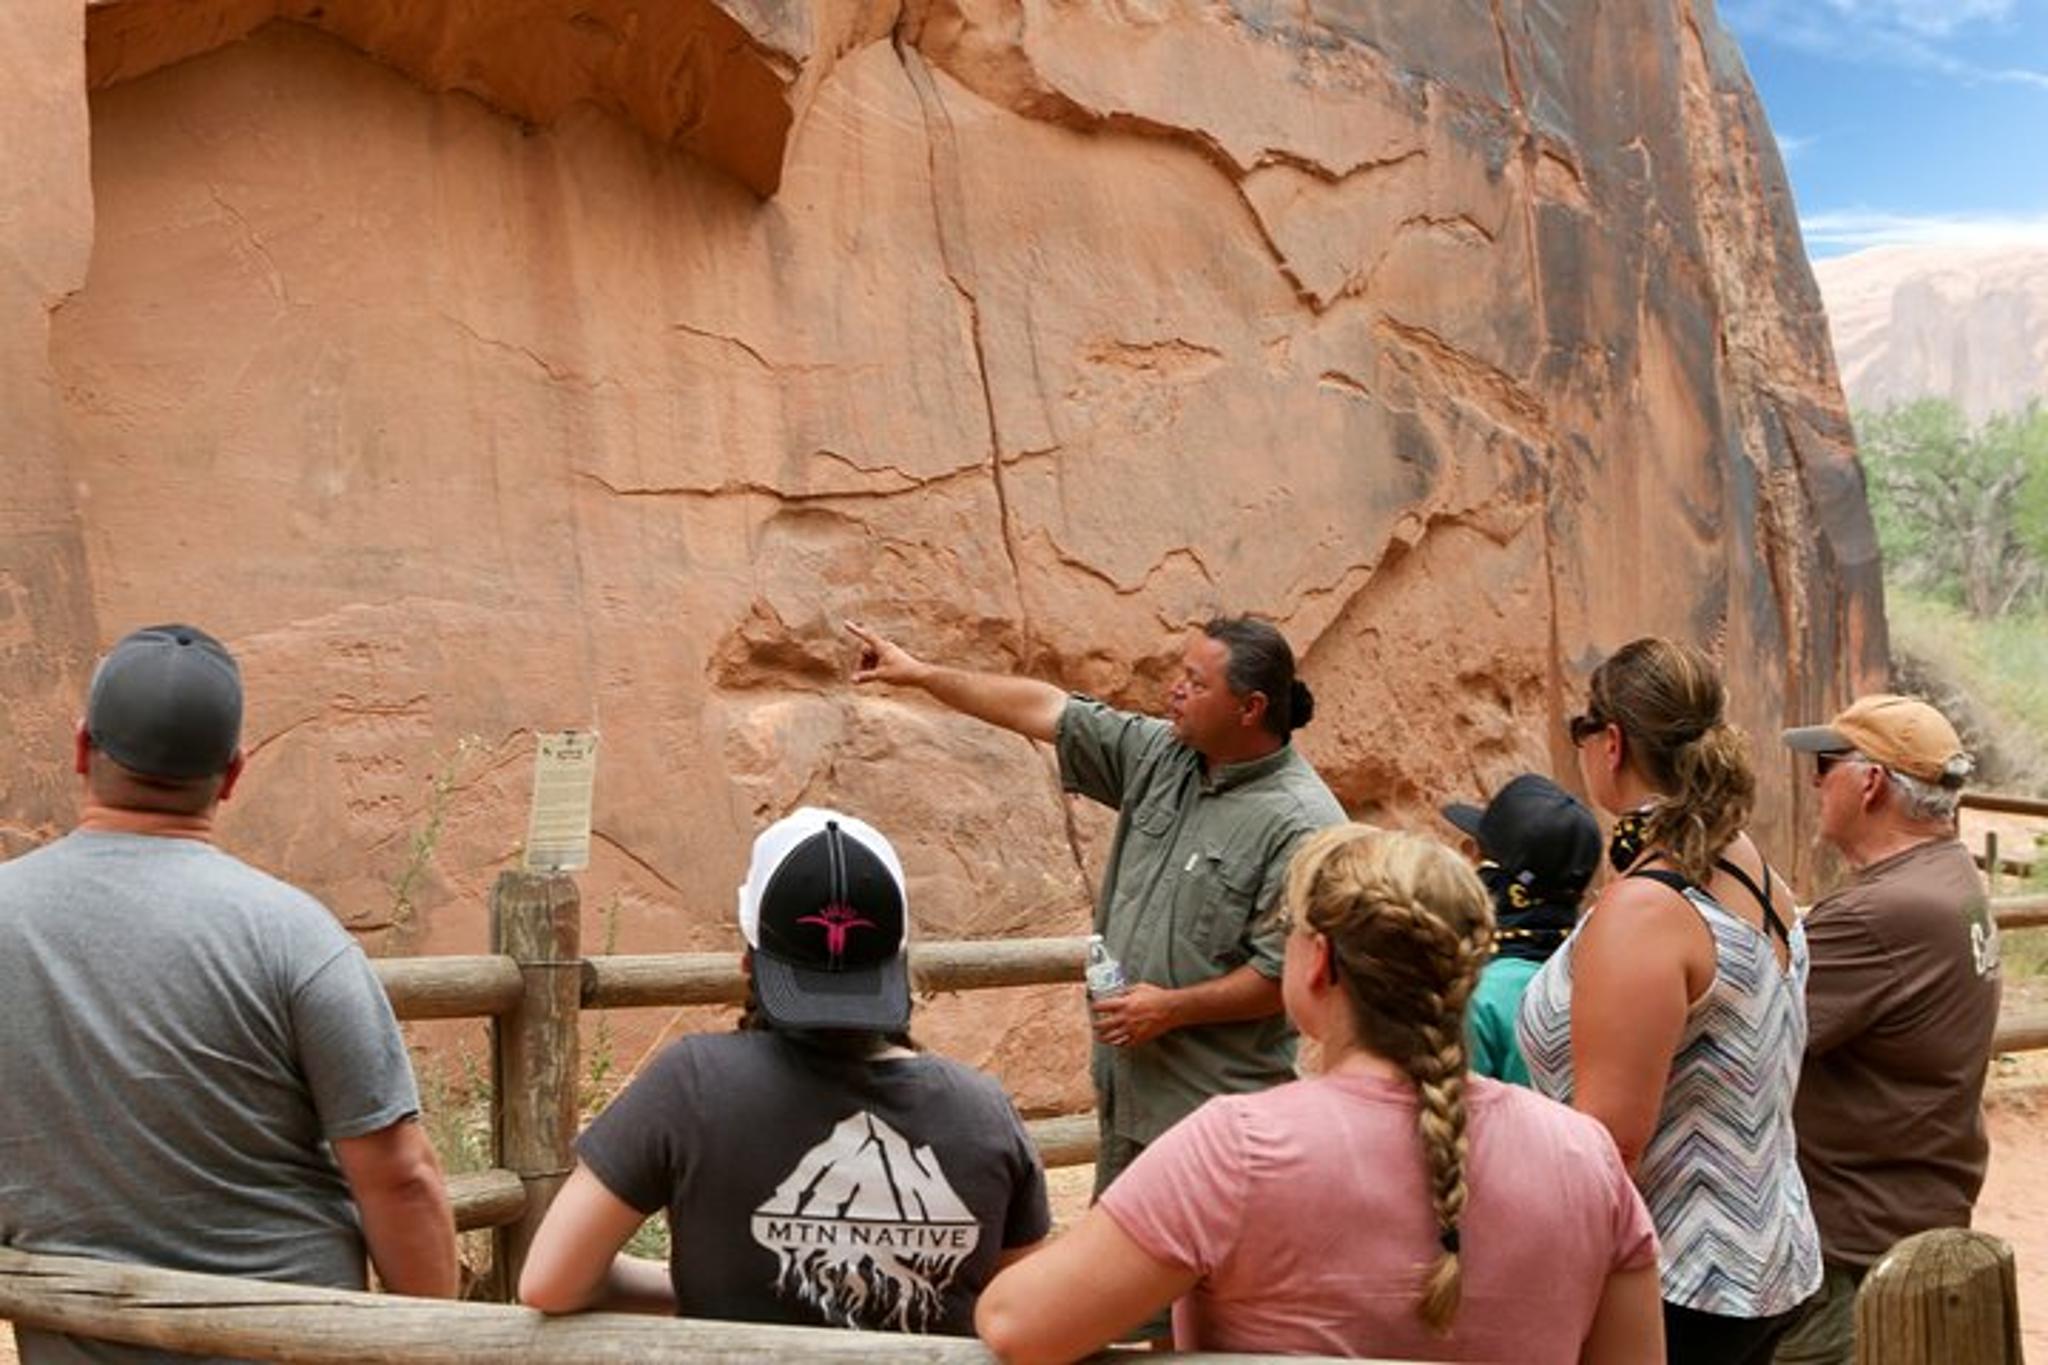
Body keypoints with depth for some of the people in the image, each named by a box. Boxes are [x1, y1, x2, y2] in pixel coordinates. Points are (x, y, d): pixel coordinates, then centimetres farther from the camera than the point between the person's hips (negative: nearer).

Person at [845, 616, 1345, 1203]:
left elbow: (1289, 973, -20)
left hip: (1218, 1105, -8)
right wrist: (921, 674, 11)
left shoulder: (1301, 823, -19)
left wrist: (1173, 1008, -17)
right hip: (1130, 1087, 8)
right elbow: (1045, 711, 8)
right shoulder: (1160, 756, 4)